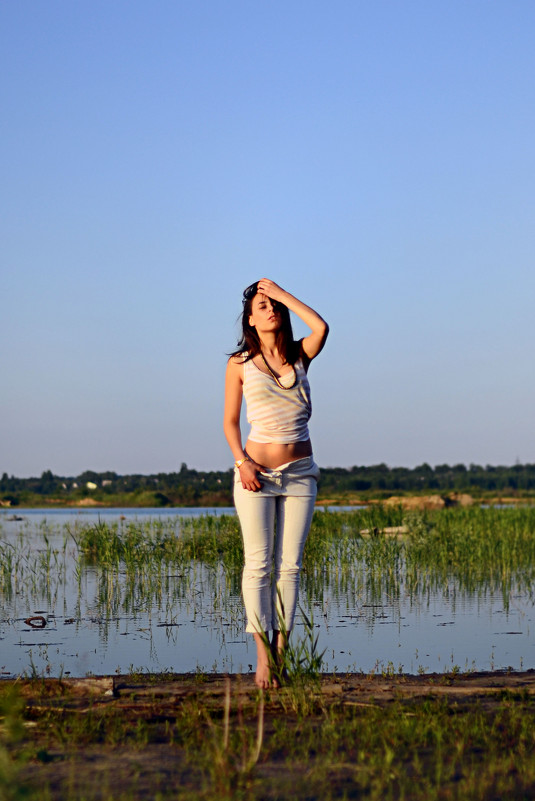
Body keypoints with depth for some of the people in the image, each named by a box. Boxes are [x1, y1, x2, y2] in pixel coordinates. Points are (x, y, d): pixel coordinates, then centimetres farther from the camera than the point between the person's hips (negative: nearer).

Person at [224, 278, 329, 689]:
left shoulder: (300, 356, 7)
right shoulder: (240, 363, 3)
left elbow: (321, 327, -14)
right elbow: (231, 421, 5)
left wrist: (281, 292, -6)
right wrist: (241, 461, -11)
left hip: (300, 472, 2)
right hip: (257, 471, -2)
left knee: (289, 565, 0)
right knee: (259, 562, -7)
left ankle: (281, 651, 4)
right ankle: (262, 657, -7)